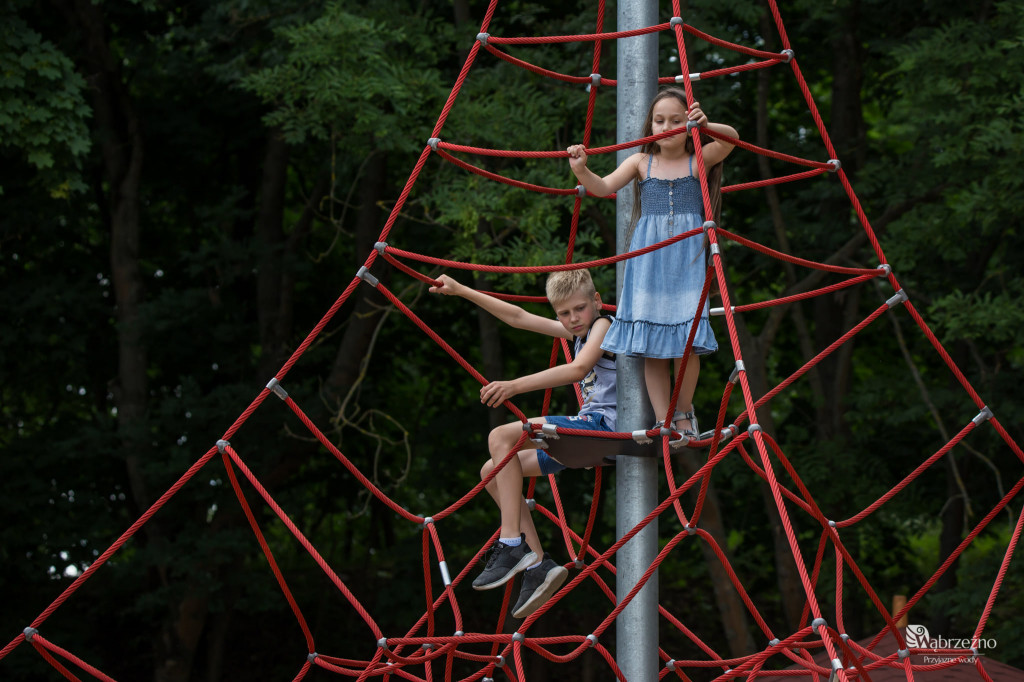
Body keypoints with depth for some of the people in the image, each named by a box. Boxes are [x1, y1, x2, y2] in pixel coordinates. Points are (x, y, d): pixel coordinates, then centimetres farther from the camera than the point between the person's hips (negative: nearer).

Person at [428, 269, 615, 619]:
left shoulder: (603, 325, -7)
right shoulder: (578, 332, 20)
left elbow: (579, 369, -25)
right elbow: (518, 318, 27)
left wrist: (515, 386, -32)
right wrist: (461, 290, 27)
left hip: (606, 423, -10)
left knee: (501, 437, -20)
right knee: (493, 471, 11)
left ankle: (512, 546, -23)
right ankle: (536, 564, 3)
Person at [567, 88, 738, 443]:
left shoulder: (699, 160, 4)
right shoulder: (641, 162, 8)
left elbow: (731, 137, -14)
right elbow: (603, 186, -4)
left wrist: (706, 125, -37)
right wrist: (581, 170, -26)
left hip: (686, 255, -1)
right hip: (647, 255, 1)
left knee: (685, 339, -8)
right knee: (651, 342, -4)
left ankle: (684, 413, 13)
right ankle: (663, 422, 0)